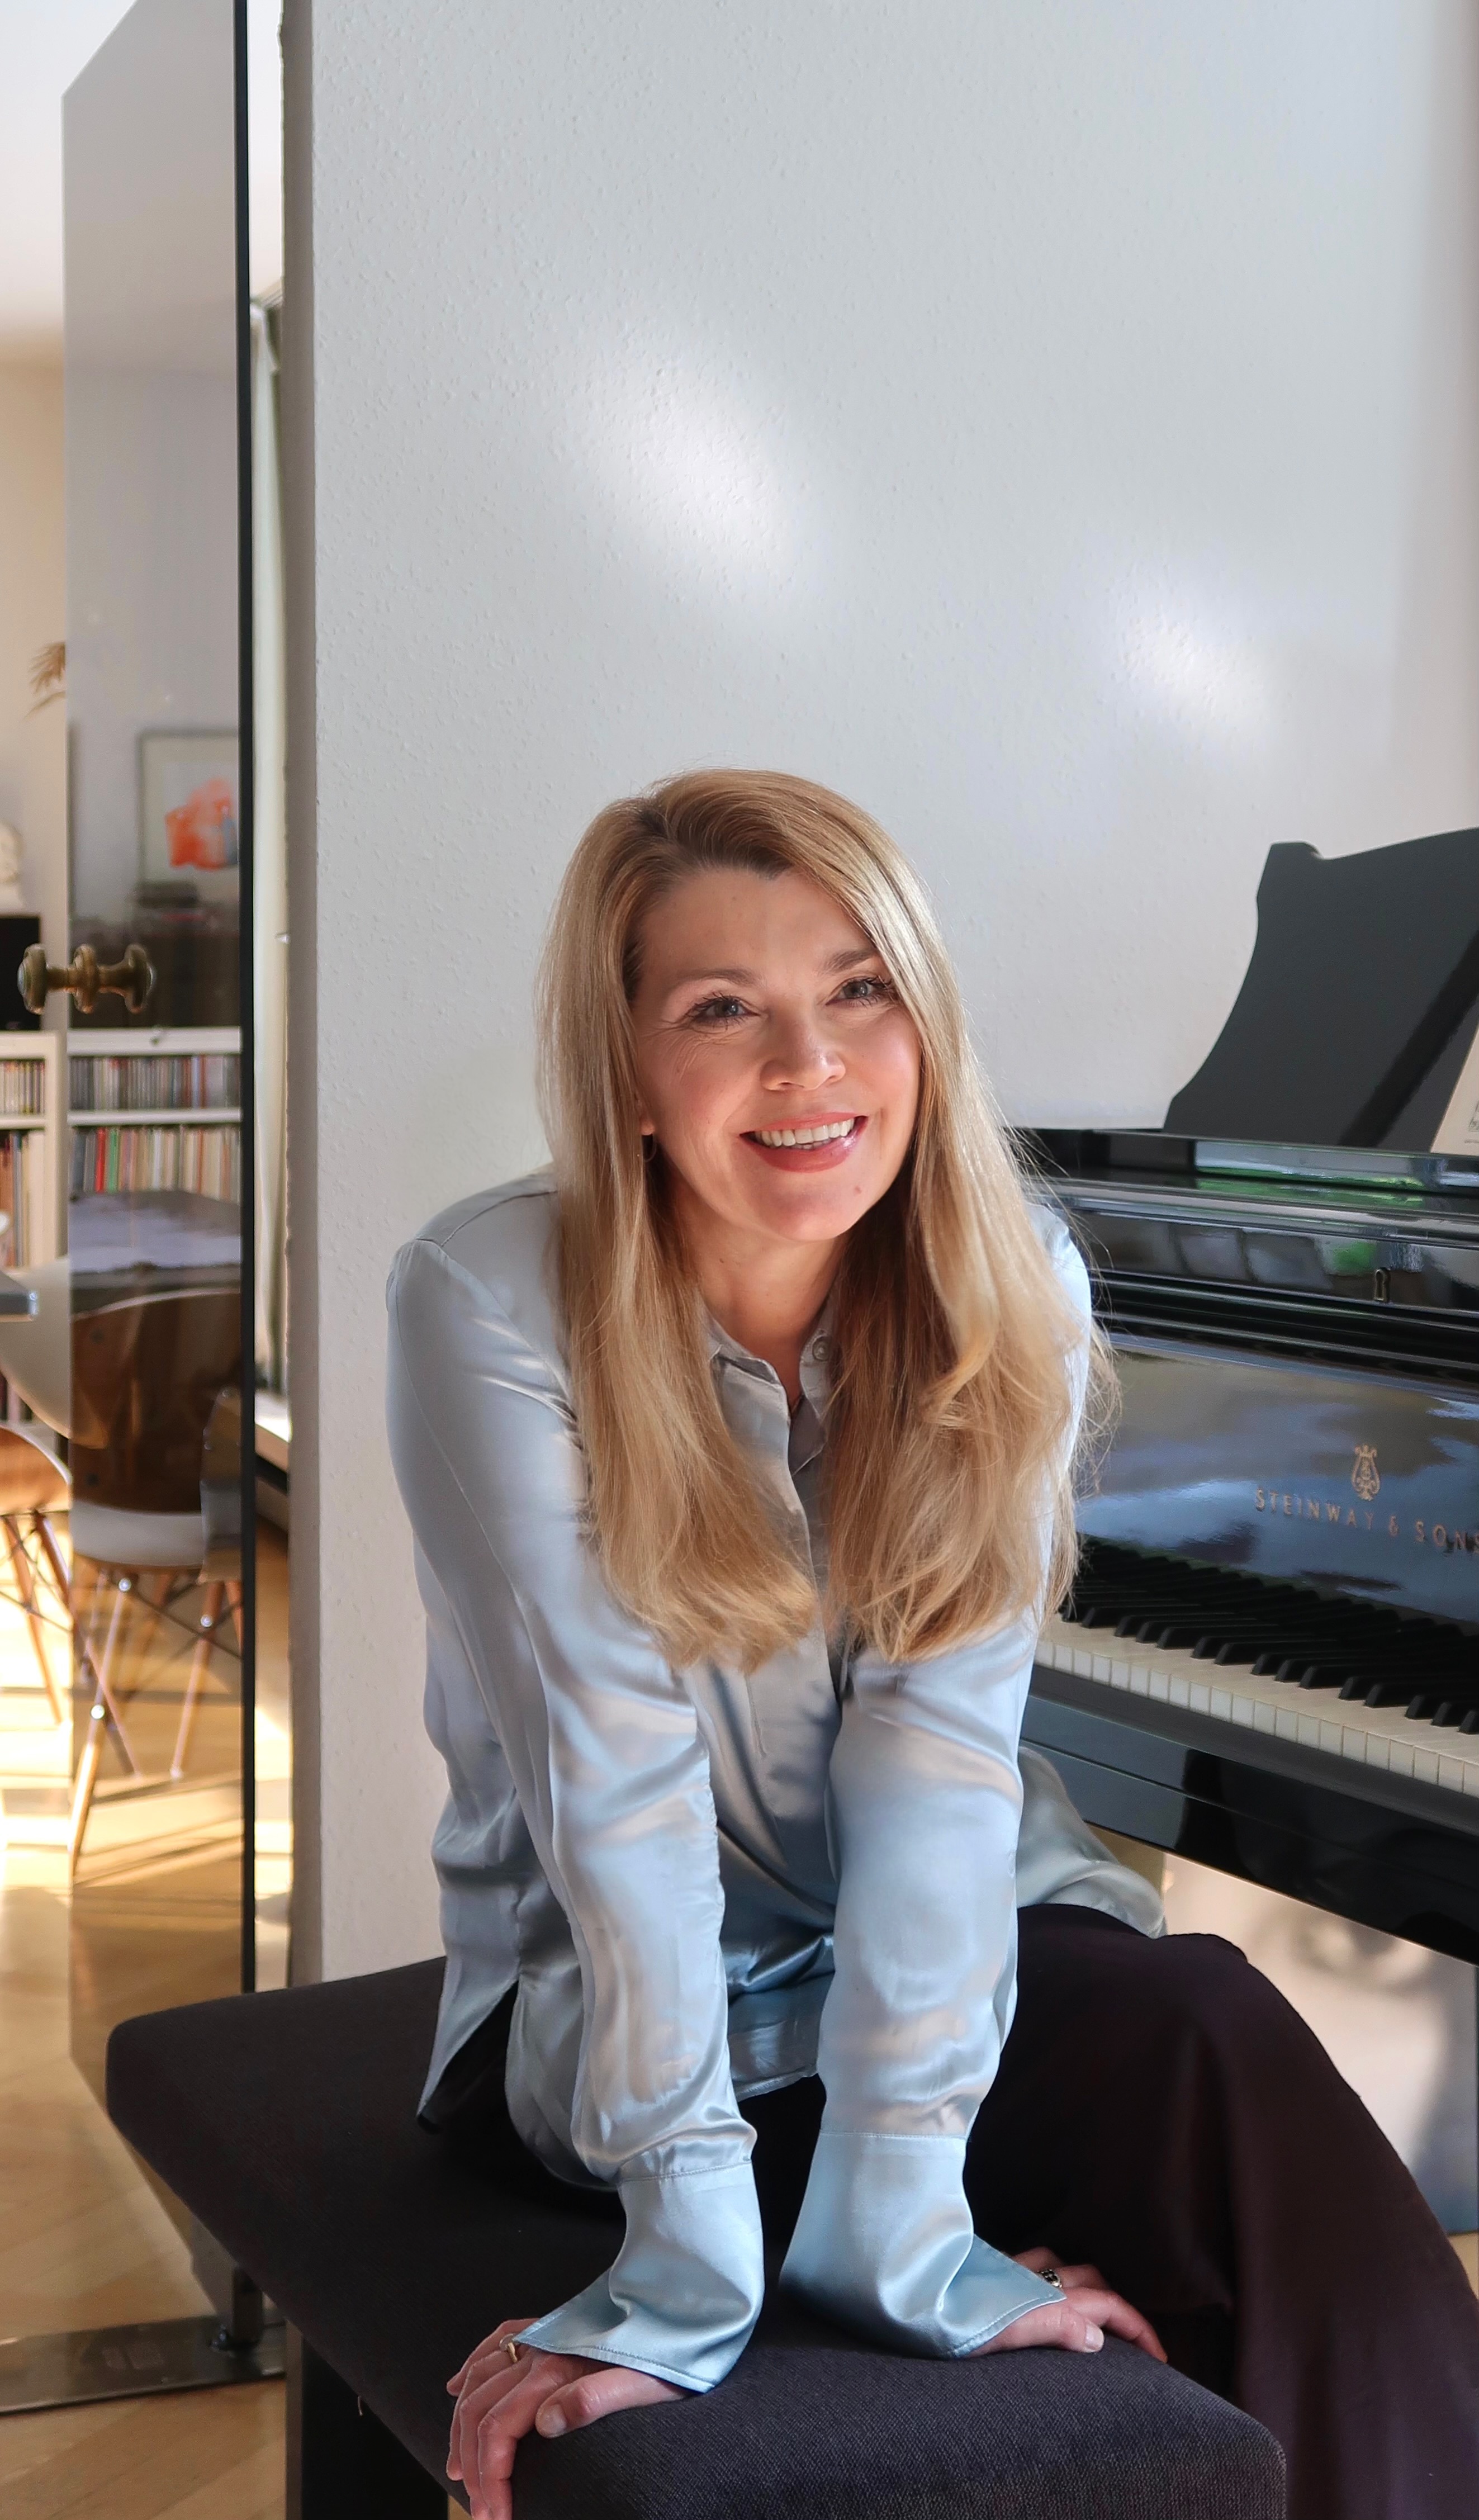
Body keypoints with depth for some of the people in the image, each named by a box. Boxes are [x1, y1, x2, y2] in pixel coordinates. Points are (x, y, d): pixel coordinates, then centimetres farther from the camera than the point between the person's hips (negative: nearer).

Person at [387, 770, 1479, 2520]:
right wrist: (702, 2261, -29)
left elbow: (941, 1736, -19)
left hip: (941, 1948, 4)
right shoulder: (495, 1304, -17)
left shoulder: (1009, 1288, -8)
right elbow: (614, 1772, -23)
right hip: (617, 2004, -3)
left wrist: (890, 2218, -28)